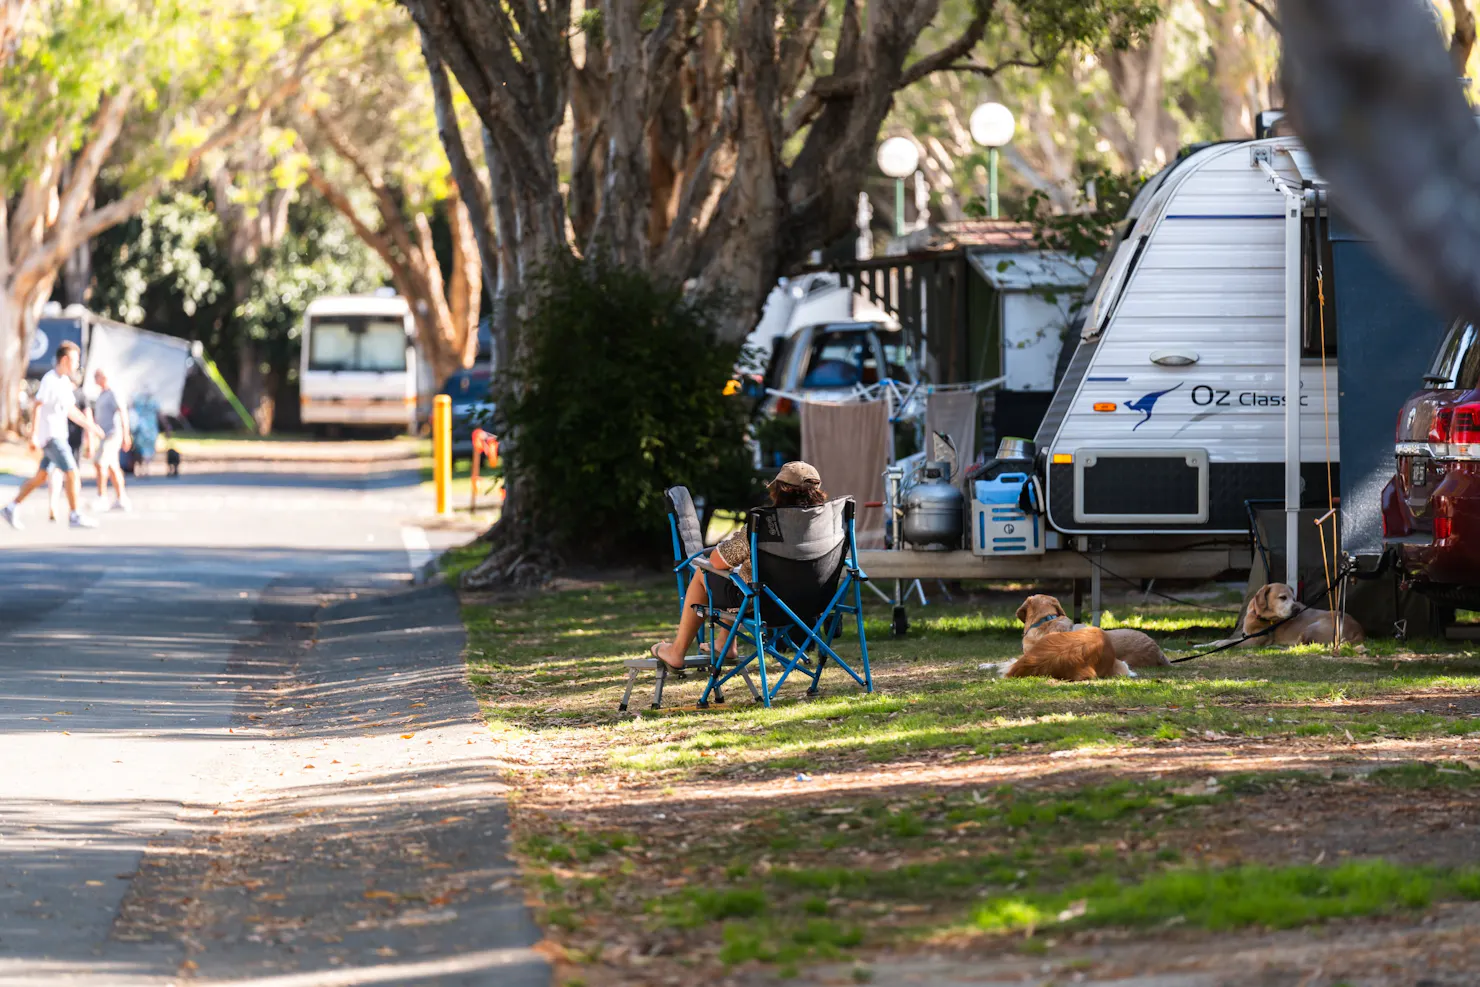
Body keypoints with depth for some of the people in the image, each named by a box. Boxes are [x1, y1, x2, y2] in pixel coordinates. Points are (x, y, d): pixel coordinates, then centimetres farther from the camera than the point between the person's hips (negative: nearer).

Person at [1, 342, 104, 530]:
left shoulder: (65, 382, 14)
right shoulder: (49, 380, -14)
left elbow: (71, 410, 24)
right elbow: (38, 407, -18)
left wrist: (89, 426, 20)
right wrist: (34, 435, -24)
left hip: (57, 435, 9)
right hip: (49, 435, -9)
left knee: (41, 476, 12)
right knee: (72, 472, -12)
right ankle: (75, 516, -9)